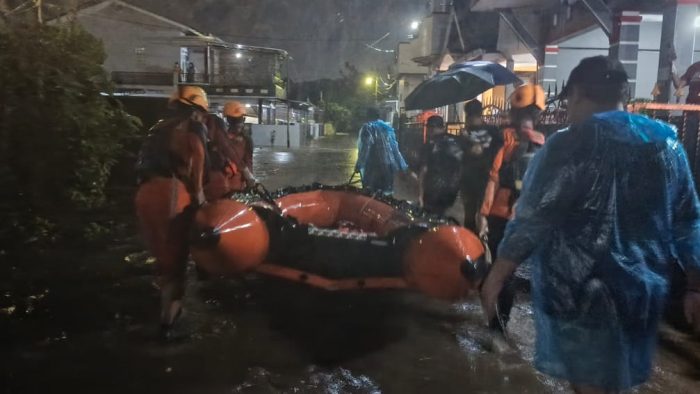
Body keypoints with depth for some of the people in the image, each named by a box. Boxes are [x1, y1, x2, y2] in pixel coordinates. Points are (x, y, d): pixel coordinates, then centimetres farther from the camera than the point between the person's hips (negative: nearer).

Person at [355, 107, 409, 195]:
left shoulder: (368, 128, -1)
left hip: (373, 166, -6)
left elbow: (364, 148, -13)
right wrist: (402, 166, 19)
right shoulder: (387, 127, 17)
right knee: (386, 191, 14)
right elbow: (395, 147, 16)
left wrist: (359, 164, -11)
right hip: (388, 165, 6)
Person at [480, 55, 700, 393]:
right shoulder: (667, 142, 3)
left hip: (580, 294, -6)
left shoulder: (569, 146, -15)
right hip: (642, 291, 6)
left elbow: (530, 221, -17)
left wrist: (495, 278, -8)